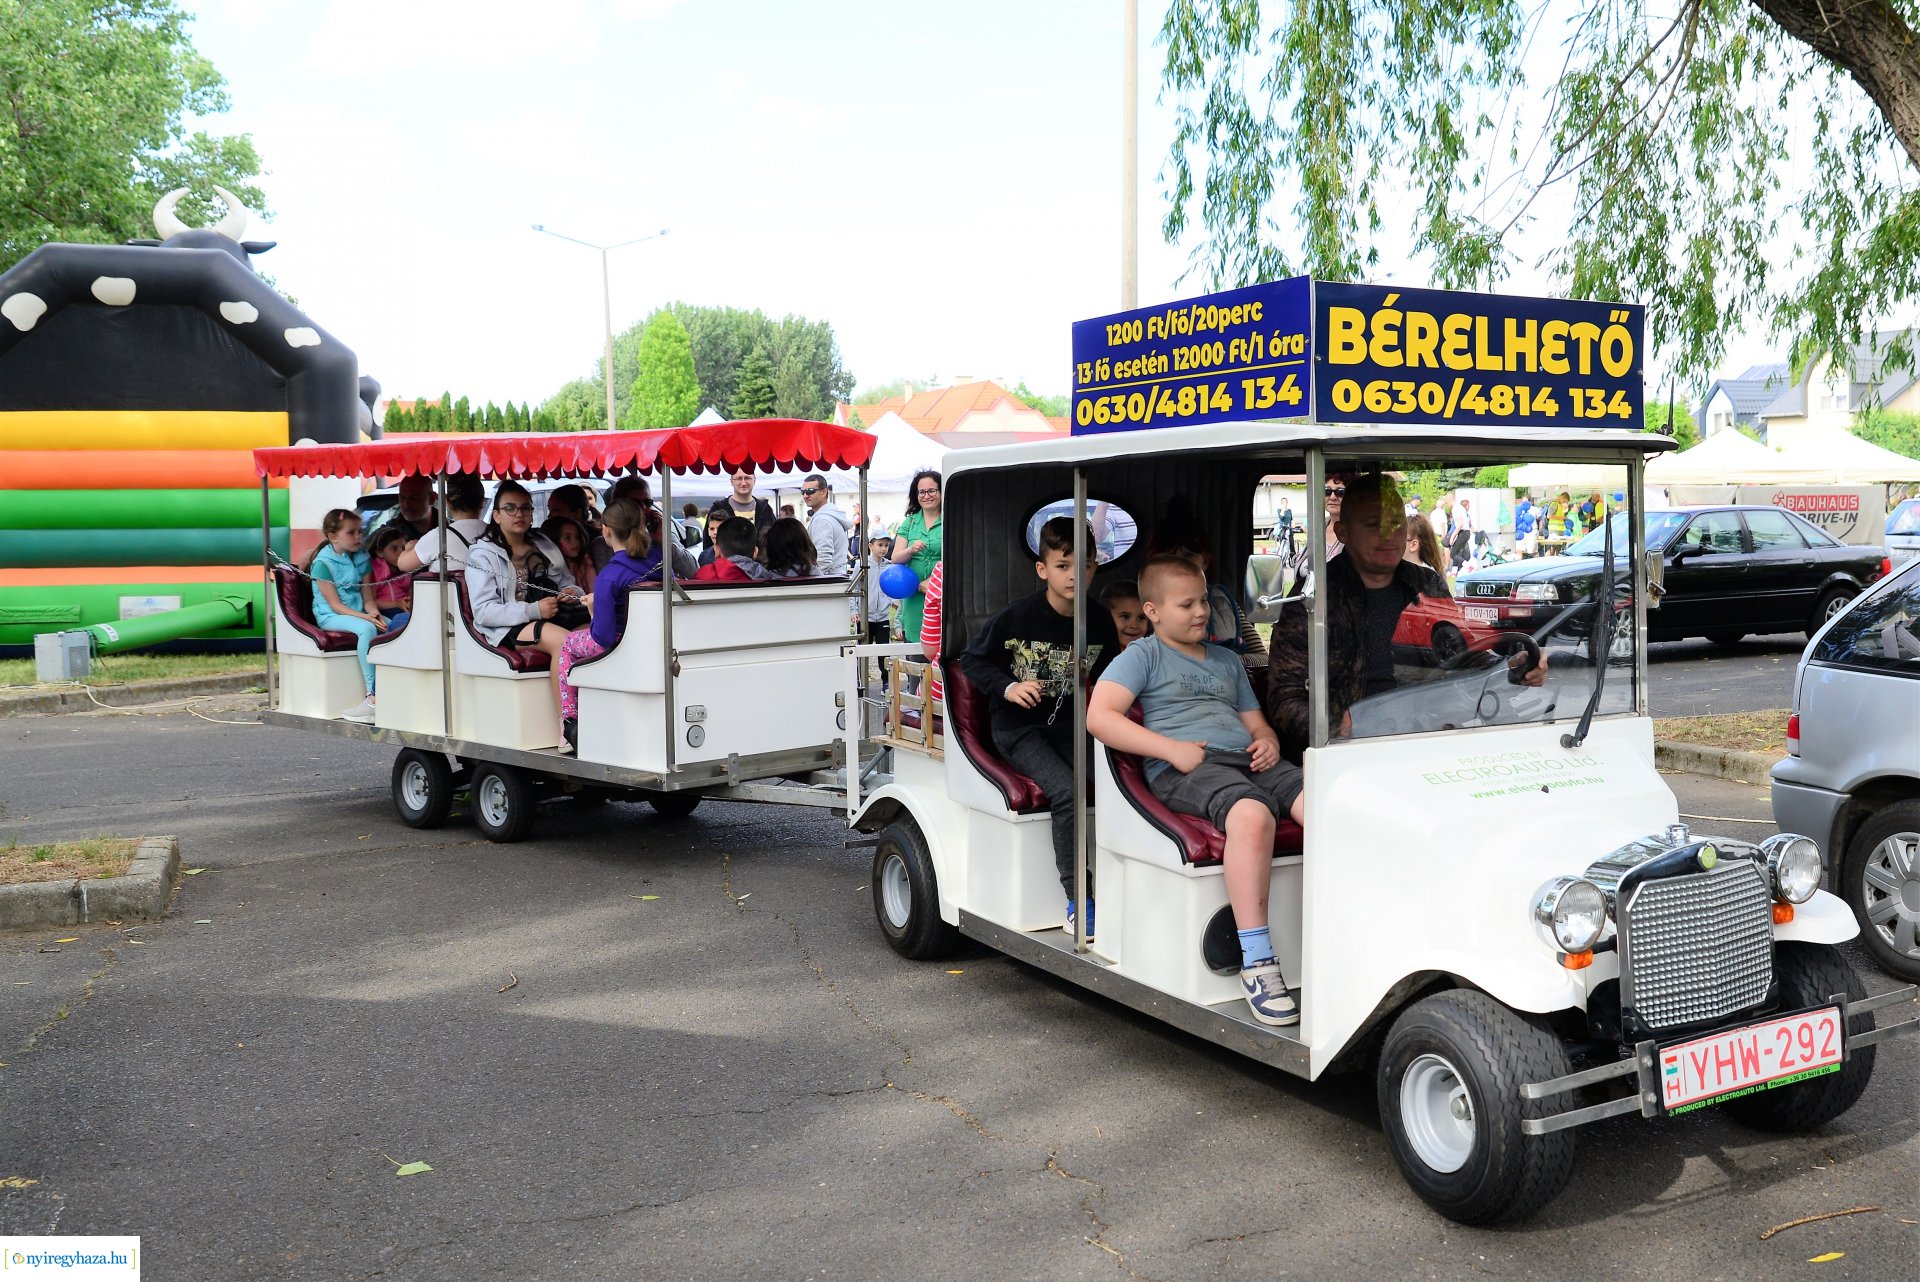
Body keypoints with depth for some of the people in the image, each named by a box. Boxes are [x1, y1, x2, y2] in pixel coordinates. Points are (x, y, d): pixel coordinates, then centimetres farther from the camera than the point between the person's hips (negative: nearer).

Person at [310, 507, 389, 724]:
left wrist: (374, 613, -15)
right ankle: (374, 695, -36)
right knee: (366, 628, -35)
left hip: (359, 614, 6)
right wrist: (365, 617, -25)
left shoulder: (362, 559, 9)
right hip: (331, 617, -6)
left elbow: (367, 598, 7)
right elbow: (335, 605, -13)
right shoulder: (323, 562, -9)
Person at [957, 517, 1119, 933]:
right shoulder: (1017, 617, -9)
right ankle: (1077, 902, -19)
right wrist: (1008, 687, -13)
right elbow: (971, 659, 1)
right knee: (1068, 793, -27)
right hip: (1019, 729, -4)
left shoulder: (1100, 622, 4)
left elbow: (1106, 676, 20)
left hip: (1071, 726, 4)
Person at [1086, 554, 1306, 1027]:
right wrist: (1173, 749, -12)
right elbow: (1099, 716, -5)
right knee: (1252, 814, -39)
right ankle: (1257, 963, -36)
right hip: (1184, 772, -6)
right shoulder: (1143, 655, 10)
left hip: (1247, 761, 6)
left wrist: (1267, 741, 7)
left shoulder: (1227, 660, 31)